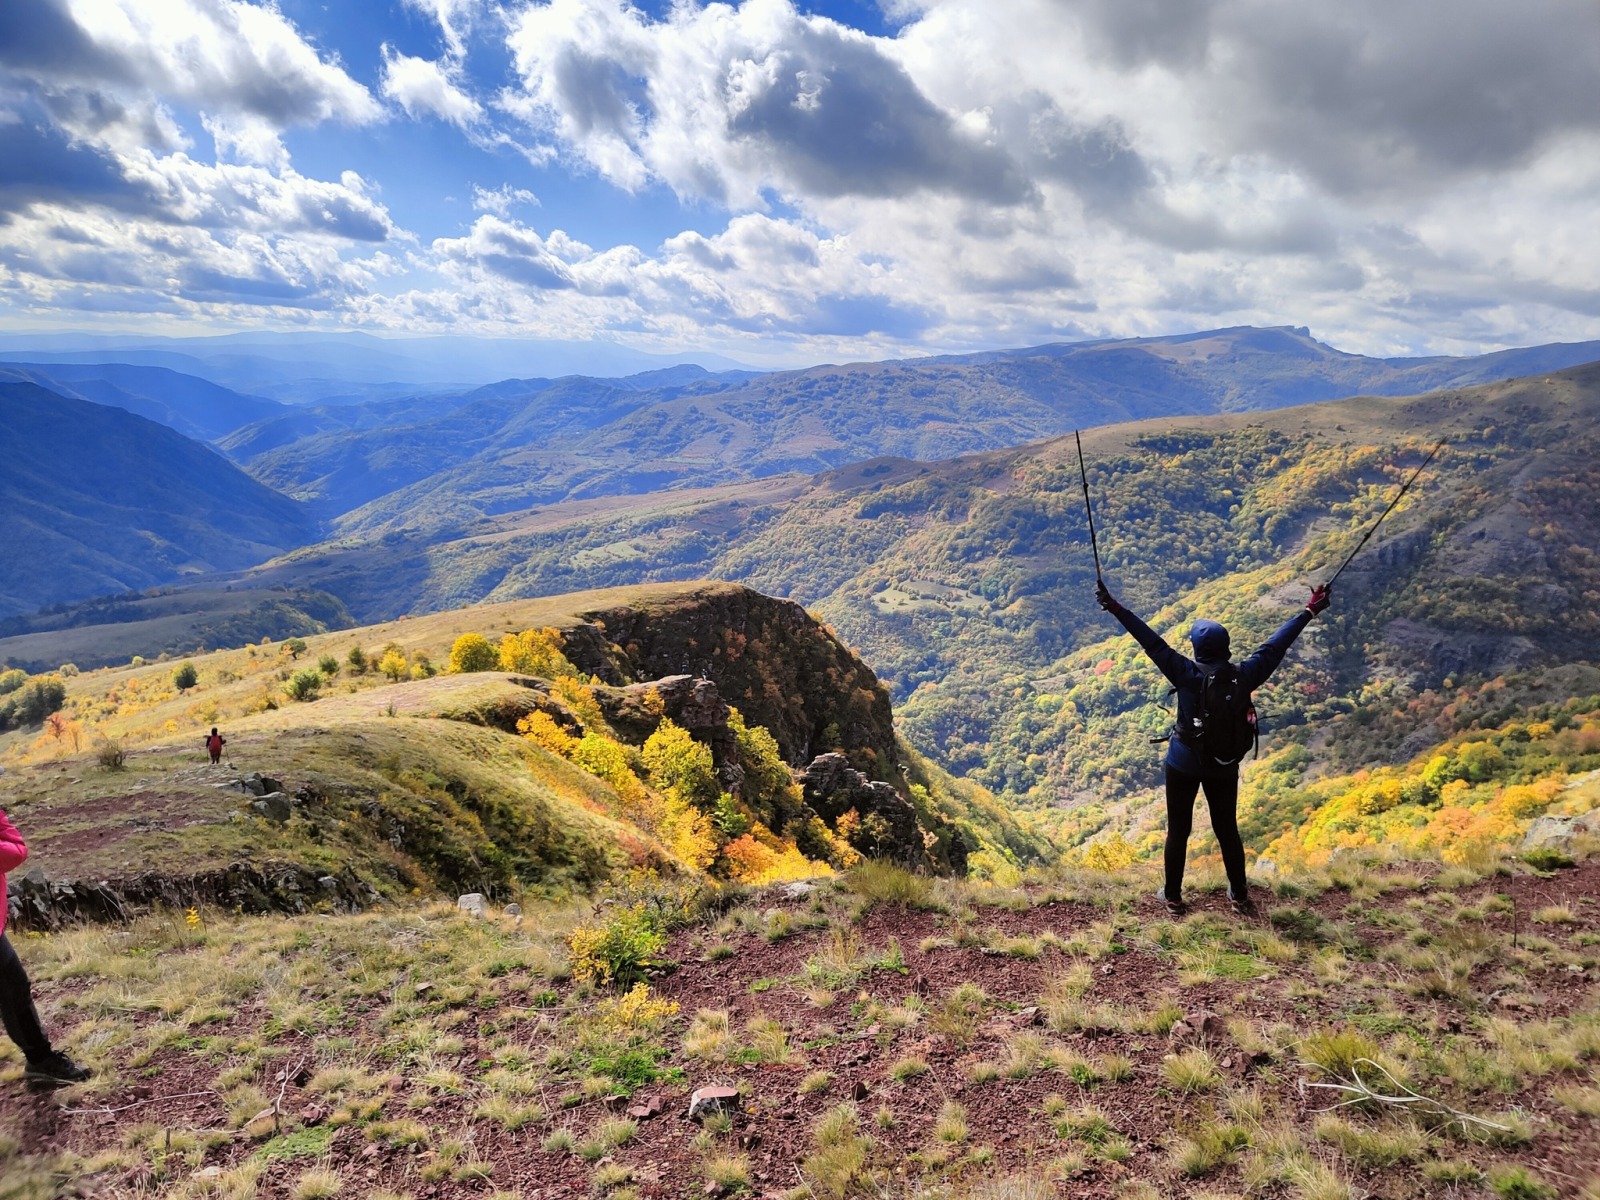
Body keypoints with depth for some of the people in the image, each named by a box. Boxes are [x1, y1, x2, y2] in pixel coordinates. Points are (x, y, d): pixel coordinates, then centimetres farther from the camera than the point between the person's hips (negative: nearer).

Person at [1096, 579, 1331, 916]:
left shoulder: (1187, 674, -21)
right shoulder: (1243, 676, -13)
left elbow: (1152, 642, -23)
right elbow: (1275, 646, -4)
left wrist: (1116, 609, -23)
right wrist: (1309, 611, 7)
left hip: (1183, 763, -3)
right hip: (1224, 765, 3)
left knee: (1178, 830, 11)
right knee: (1227, 829, 18)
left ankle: (1173, 897, 22)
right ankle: (1240, 897, 31)